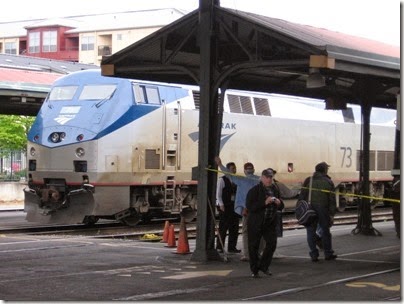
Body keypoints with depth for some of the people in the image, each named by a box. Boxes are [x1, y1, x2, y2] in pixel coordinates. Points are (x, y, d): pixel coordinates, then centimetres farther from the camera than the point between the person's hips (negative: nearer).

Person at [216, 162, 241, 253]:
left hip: (234, 206, 6)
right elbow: (218, 194, -7)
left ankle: (232, 247, 15)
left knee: (234, 228, 7)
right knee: (223, 227, -5)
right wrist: (221, 205, -15)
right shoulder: (222, 180, -4)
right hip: (225, 207, -6)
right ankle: (219, 247, 2)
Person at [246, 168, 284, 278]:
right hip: (255, 223, -4)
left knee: (272, 243, -4)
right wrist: (265, 202, -25)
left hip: (270, 223, 5)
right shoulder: (254, 190, -9)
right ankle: (254, 270, 14)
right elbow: (250, 206, -19)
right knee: (253, 246, 2)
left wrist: (279, 203, -6)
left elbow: (281, 207, 18)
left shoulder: (275, 189, 8)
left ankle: (263, 266, 16)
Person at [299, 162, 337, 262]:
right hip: (323, 210, 0)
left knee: (311, 232, 4)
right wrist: (332, 214, 4)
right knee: (325, 231, 12)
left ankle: (314, 255, 3)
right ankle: (328, 253, 16)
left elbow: (302, 196, -2)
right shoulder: (328, 182, 2)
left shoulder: (308, 180, 2)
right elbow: (332, 200, 0)